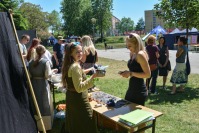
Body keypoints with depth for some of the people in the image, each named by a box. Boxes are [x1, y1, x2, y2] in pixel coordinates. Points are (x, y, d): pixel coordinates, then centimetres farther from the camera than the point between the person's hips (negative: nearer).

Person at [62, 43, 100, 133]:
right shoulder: (76, 66, -24)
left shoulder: (69, 65, 7)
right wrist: (93, 77, -33)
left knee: (74, 125, 24)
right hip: (78, 100, -10)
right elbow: (79, 88, -29)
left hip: (71, 97, 10)